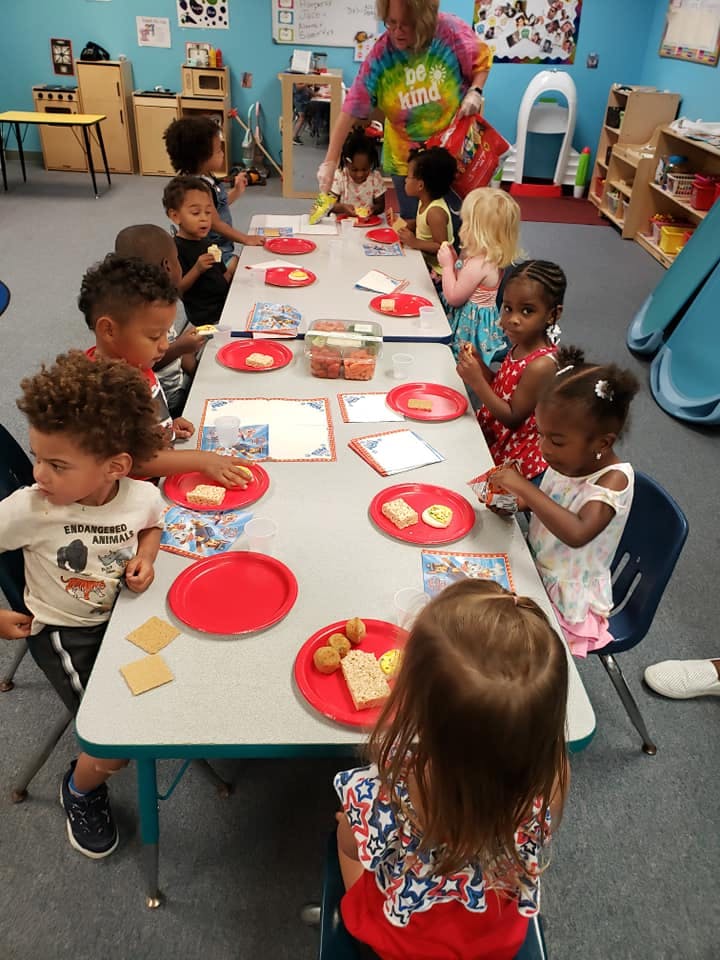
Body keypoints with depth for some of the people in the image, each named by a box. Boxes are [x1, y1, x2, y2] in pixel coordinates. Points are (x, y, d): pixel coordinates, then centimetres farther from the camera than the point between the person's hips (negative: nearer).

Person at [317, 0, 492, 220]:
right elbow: (351, 110, -16)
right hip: (407, 159, 1)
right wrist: (330, 162, -20)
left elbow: (482, 60, 3)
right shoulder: (380, 55, -14)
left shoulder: (450, 31, -15)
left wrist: (475, 91, -17)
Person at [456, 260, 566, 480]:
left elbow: (512, 418, -21)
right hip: (492, 434, 7)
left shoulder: (541, 365, -28)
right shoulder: (521, 345, -4)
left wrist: (477, 382, -27)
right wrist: (479, 364, -9)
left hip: (514, 455, -7)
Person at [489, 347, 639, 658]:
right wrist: (515, 501, -8)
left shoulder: (614, 478, -26)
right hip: (536, 566, 7)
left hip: (566, 596, -7)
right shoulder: (568, 461, -7)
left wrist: (524, 487, -39)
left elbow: (577, 534, -42)